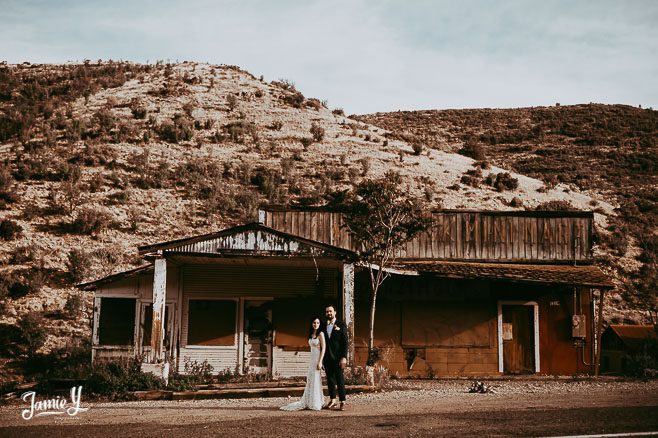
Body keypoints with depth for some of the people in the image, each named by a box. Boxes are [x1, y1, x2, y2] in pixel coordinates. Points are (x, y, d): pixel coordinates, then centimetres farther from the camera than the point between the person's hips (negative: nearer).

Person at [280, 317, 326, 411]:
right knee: (310, 381, 9)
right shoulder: (311, 334, 13)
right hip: (312, 359, 8)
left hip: (318, 359, -8)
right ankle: (309, 402, 15)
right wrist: (312, 360, 15)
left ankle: (316, 403, 1)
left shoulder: (321, 334, -9)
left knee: (316, 380, -5)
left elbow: (323, 348, -13)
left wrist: (320, 362, -19)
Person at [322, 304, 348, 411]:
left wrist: (344, 357, -13)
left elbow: (345, 342, -5)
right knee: (330, 379, 7)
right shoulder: (323, 326, 12)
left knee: (340, 379, -4)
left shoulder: (341, 325, 0)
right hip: (327, 358, 4)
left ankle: (342, 402, -1)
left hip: (338, 358, -4)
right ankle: (332, 400, 14)